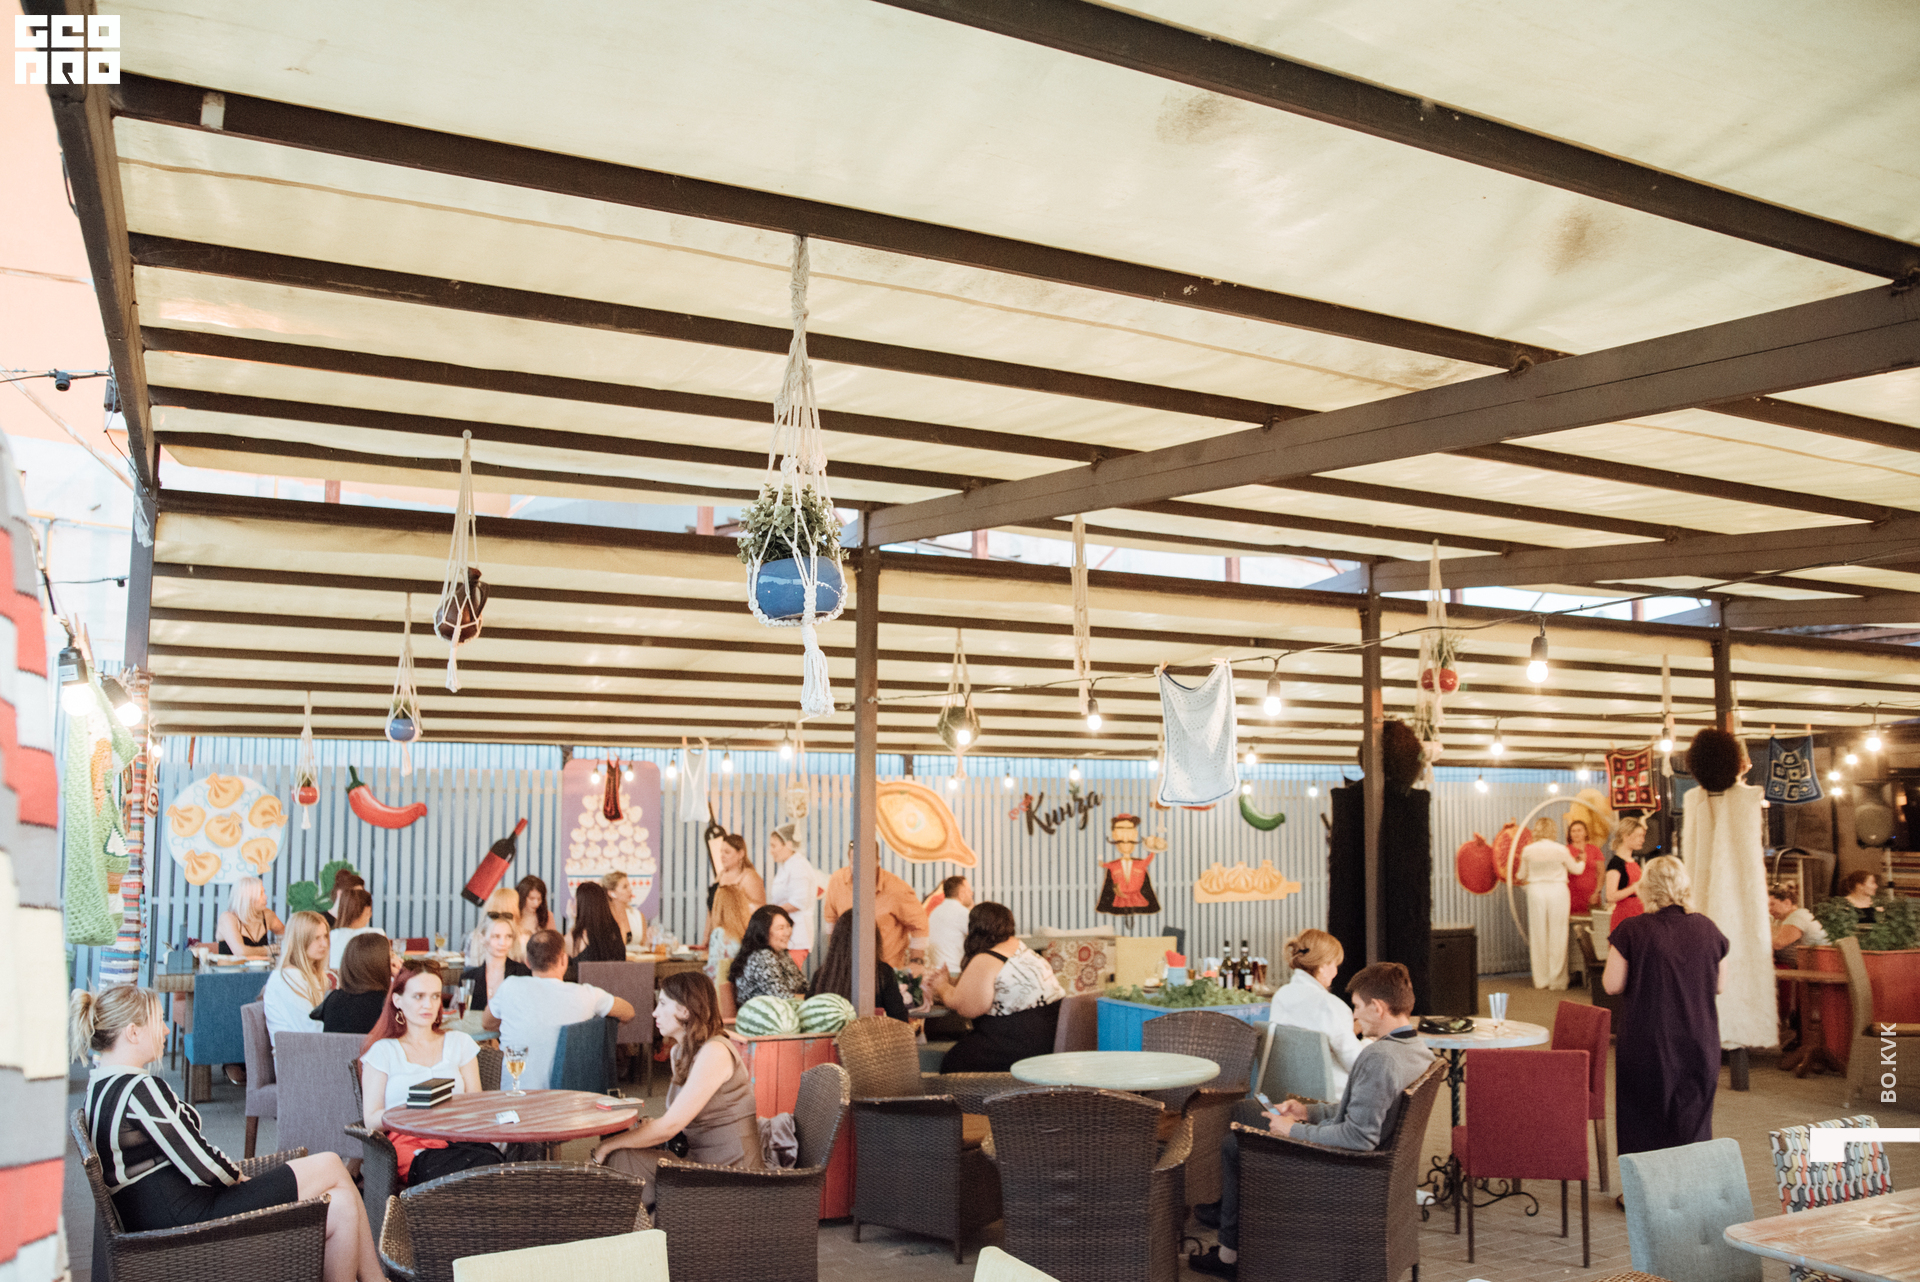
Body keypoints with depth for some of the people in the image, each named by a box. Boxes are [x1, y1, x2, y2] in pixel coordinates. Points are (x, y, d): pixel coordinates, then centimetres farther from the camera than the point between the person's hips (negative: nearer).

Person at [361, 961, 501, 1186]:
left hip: (460, 1139, 3)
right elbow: (371, 1120, 4)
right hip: (409, 1145, -3)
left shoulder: (460, 1043, 23)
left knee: (490, 1159, -38)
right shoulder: (383, 1051, 14)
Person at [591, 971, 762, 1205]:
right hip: (702, 1161, 9)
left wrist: (608, 1145, -10)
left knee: (619, 1159, -12)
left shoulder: (714, 1053, -18)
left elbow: (671, 1125, -20)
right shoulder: (682, 1051, 13)